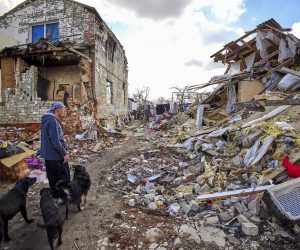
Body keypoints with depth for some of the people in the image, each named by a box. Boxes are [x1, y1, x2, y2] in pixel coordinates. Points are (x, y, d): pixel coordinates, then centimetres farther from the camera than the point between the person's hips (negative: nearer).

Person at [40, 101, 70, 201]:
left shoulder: (46, 120, 11)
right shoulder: (53, 121, -21)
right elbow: (55, 141, -25)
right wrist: (64, 153, -18)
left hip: (48, 155, 10)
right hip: (56, 155, -10)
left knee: (53, 177, 18)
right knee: (64, 177, 4)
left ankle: (55, 196, 29)